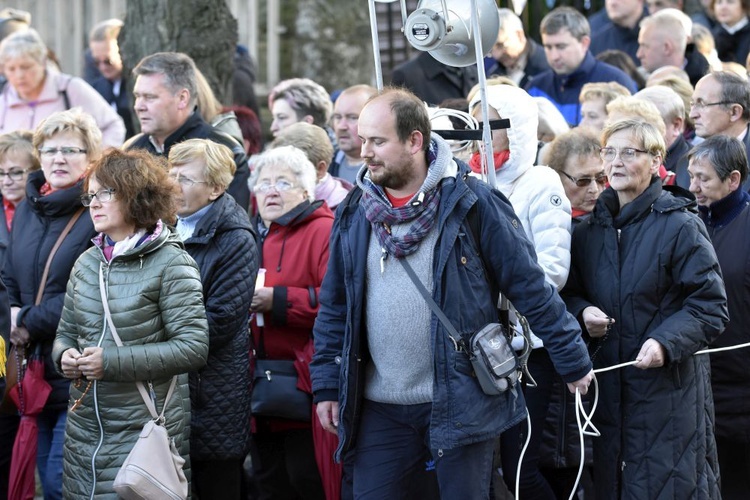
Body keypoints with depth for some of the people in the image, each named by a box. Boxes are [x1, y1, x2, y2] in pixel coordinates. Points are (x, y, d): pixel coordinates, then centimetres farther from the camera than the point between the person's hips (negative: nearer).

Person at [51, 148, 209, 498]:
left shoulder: (171, 264, -8)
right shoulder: (87, 263, 12)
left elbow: (194, 348, -15)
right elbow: (66, 333, 21)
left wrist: (113, 361, -19)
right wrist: (64, 356, -4)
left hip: (146, 429, -6)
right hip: (83, 432, 6)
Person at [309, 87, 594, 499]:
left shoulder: (471, 203, -8)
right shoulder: (355, 214, 6)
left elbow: (530, 288, -5)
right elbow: (334, 308, 13)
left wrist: (573, 361, -3)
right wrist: (327, 386, 9)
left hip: (462, 402, -4)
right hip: (381, 409, 4)